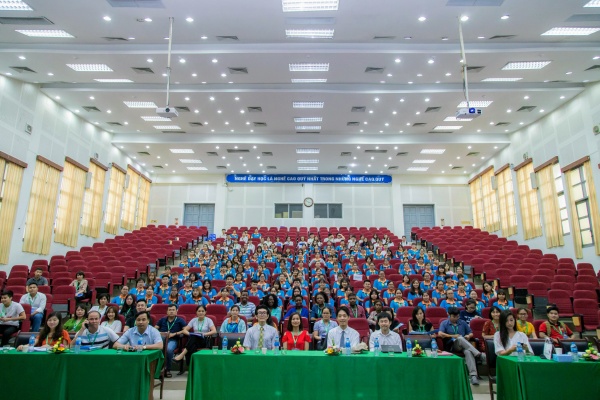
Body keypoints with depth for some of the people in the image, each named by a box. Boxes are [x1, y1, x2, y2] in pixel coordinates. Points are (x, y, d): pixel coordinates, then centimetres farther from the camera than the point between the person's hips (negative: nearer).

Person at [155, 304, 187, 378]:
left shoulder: (180, 320, 14)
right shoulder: (162, 320, 24)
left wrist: (174, 334, -7)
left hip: (173, 340, -2)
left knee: (169, 349, -37)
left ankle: (167, 369, -15)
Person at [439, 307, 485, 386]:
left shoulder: (463, 323, 19)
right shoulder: (444, 323, 9)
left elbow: (471, 333, 23)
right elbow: (440, 334, -7)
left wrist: (469, 336, 0)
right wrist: (453, 336, -12)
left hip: (464, 346, 2)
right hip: (451, 346, -2)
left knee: (468, 351, -36)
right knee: (460, 338, -36)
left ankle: (473, 375, -49)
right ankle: (479, 354, -44)